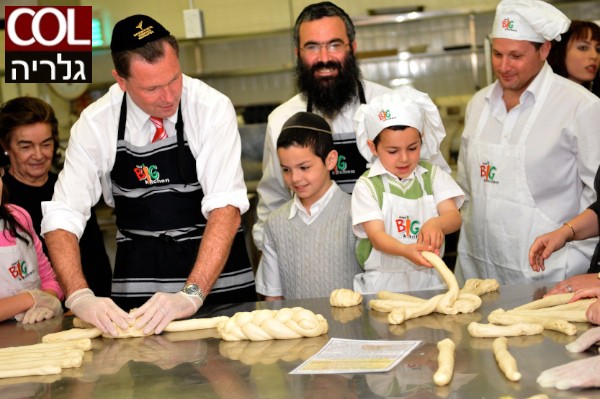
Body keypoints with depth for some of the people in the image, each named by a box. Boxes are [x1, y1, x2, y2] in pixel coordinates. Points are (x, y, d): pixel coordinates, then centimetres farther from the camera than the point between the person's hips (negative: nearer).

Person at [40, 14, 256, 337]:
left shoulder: (212, 108, -17)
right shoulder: (95, 124, -11)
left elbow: (226, 207, -23)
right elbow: (62, 214, -13)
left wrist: (191, 295, -34)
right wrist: (79, 296, -29)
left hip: (216, 269, -1)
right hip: (139, 275, 1)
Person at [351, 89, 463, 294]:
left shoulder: (432, 174, 9)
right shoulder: (367, 185, -1)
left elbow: (454, 217, -2)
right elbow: (376, 236, -10)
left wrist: (435, 223, -26)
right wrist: (406, 250, -31)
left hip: (428, 280, 2)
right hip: (383, 283, -2)